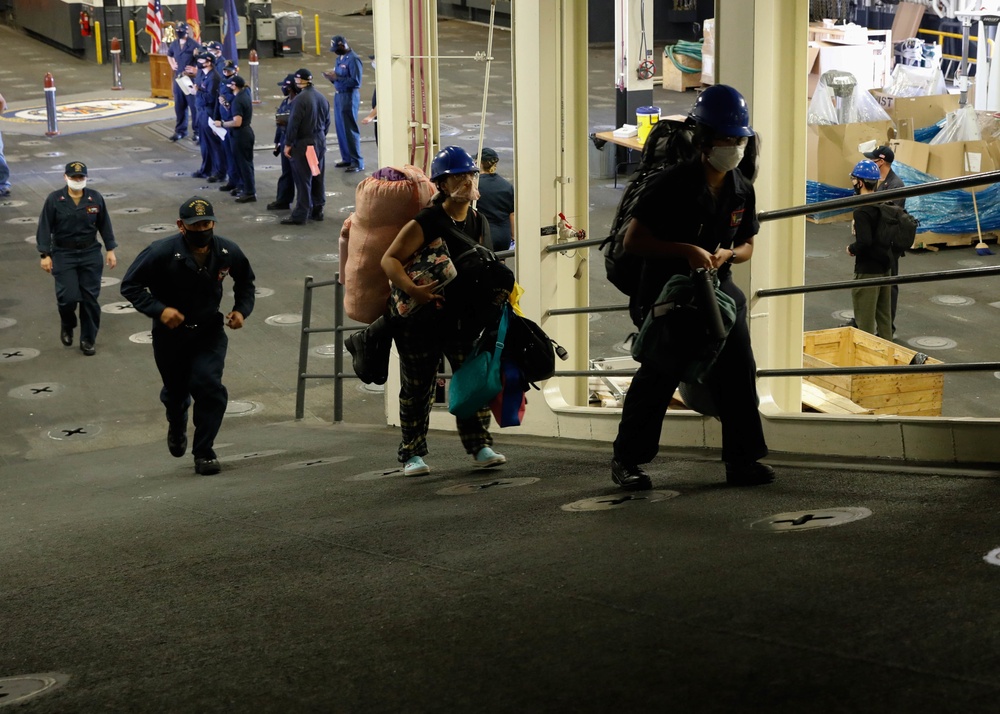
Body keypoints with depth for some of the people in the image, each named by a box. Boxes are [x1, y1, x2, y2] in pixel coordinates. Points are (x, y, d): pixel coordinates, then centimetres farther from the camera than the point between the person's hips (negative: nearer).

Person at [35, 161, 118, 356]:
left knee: (90, 298, 2)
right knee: (68, 296, -11)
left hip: (91, 254, 2)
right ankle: (67, 326, 22)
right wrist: (45, 254, -8)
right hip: (64, 255, -2)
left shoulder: (96, 198, -1)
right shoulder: (54, 199, -7)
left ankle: (88, 340, 15)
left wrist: (110, 250, 6)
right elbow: (45, 228, -4)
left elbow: (105, 225, 8)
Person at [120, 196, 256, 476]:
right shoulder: (161, 253, -24)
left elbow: (245, 281, 9)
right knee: (175, 390, 17)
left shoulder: (228, 252, -13)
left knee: (208, 385, -19)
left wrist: (242, 309, -8)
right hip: (170, 334, -1)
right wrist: (159, 309, -29)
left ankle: (204, 452, -1)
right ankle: (176, 425, 56)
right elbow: (130, 285, -16)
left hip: (209, 333, 1)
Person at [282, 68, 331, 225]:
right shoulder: (322, 98, 7)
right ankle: (317, 210, 21)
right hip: (320, 142, 8)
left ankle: (300, 215, -2)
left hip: (303, 144, -8)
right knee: (318, 178, 14)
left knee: (303, 180, -5)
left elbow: (293, 123, -18)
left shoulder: (300, 99, -17)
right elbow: (327, 122, 14)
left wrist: (288, 144, -12)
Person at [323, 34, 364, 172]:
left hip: (349, 96, -9)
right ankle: (346, 158, 22)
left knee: (350, 129, -6)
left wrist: (337, 78, -21)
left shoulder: (353, 59, -15)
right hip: (339, 95, 9)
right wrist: (332, 78, -1)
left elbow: (356, 81, -21)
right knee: (340, 128, 12)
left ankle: (357, 162, -1)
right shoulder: (340, 58, 11)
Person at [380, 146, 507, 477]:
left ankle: (479, 446, 8)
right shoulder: (426, 222, -17)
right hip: (420, 320, -5)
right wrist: (412, 289, -35)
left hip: (461, 318, 5)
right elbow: (389, 260, -22)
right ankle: (412, 455, 15)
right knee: (417, 388, 4)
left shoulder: (478, 223, 3)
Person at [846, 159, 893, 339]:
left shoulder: (862, 211, -21)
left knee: (865, 319, 1)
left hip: (867, 270, -9)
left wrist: (851, 248, -12)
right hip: (885, 265, 9)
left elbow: (864, 242, -30)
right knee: (884, 313, 18)